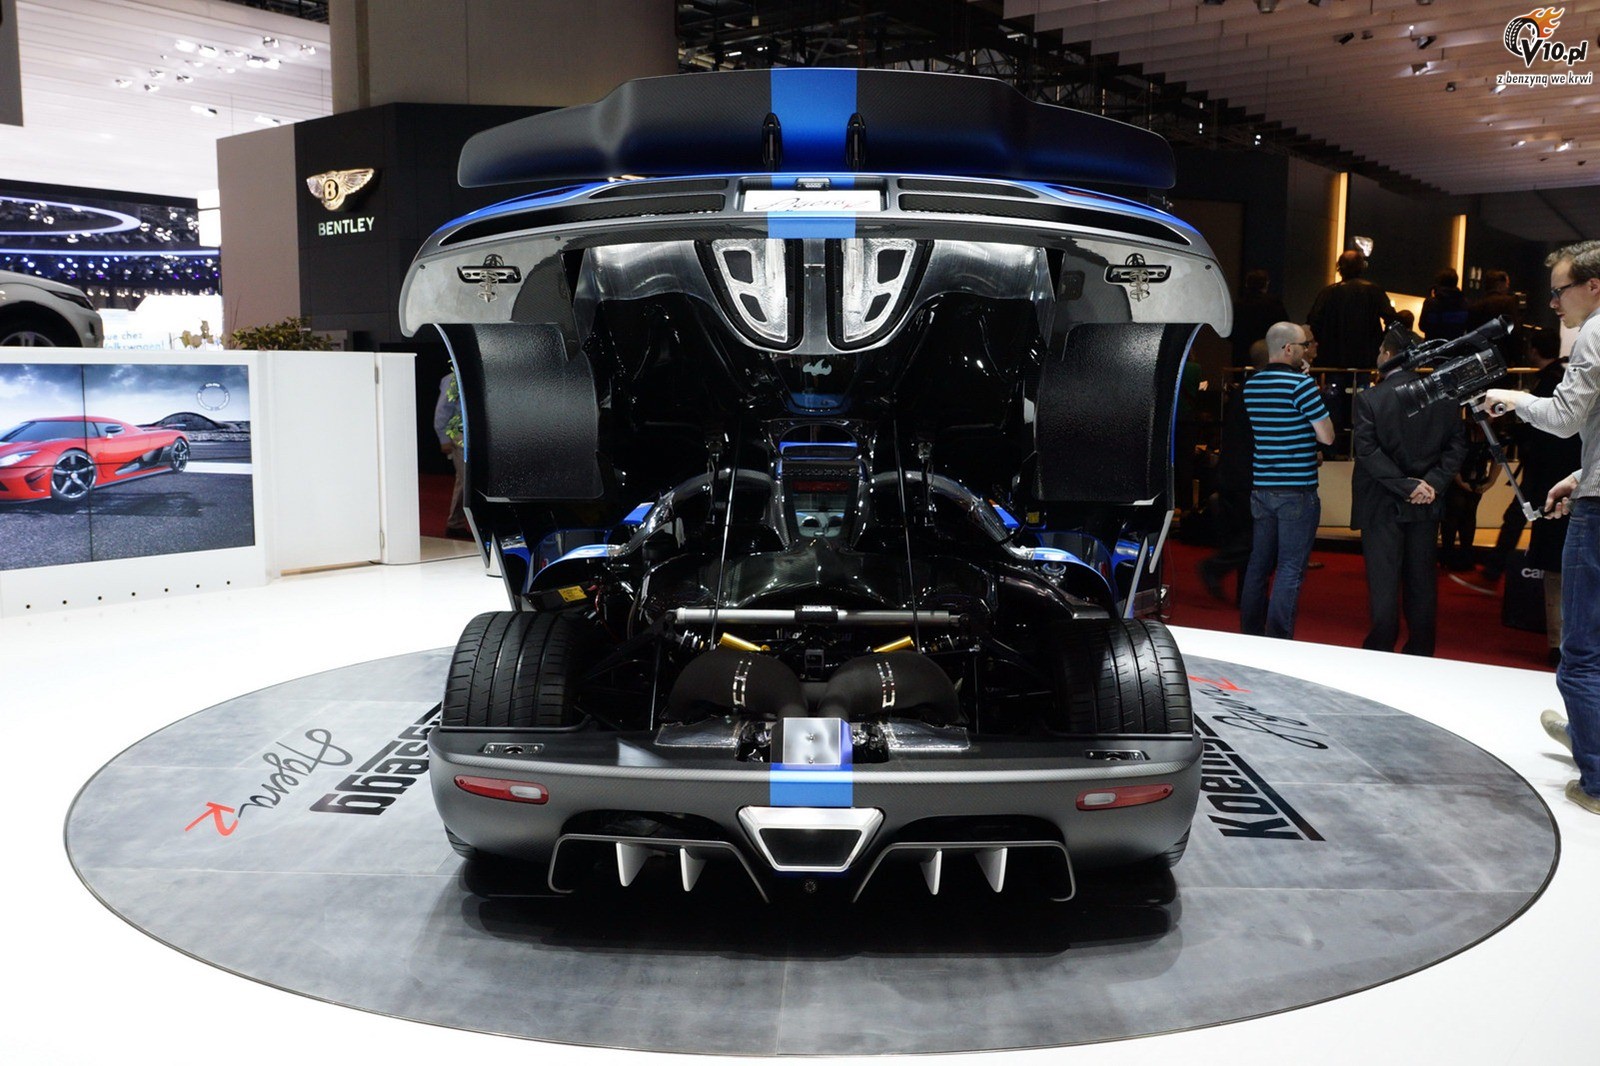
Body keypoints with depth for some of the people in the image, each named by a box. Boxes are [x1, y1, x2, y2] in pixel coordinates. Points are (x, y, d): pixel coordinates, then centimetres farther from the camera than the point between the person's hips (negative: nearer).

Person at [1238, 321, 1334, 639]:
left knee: (1259, 564, 13)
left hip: (1261, 489, 7)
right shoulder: (1301, 384, -13)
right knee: (1290, 570, -3)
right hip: (1297, 490, -7)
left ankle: (1251, 636, 19)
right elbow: (1327, 436, -12)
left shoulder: (1251, 385, 9)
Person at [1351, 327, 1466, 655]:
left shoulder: (1369, 398, -10)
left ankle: (1381, 649, 5)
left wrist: (1406, 485, -14)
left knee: (1383, 581, 1)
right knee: (1422, 580, 11)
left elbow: (1367, 451, -17)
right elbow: (1456, 446, 0)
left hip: (1383, 505, -4)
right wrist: (1432, 483, -6)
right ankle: (1420, 653, 17)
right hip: (1426, 505, 4)